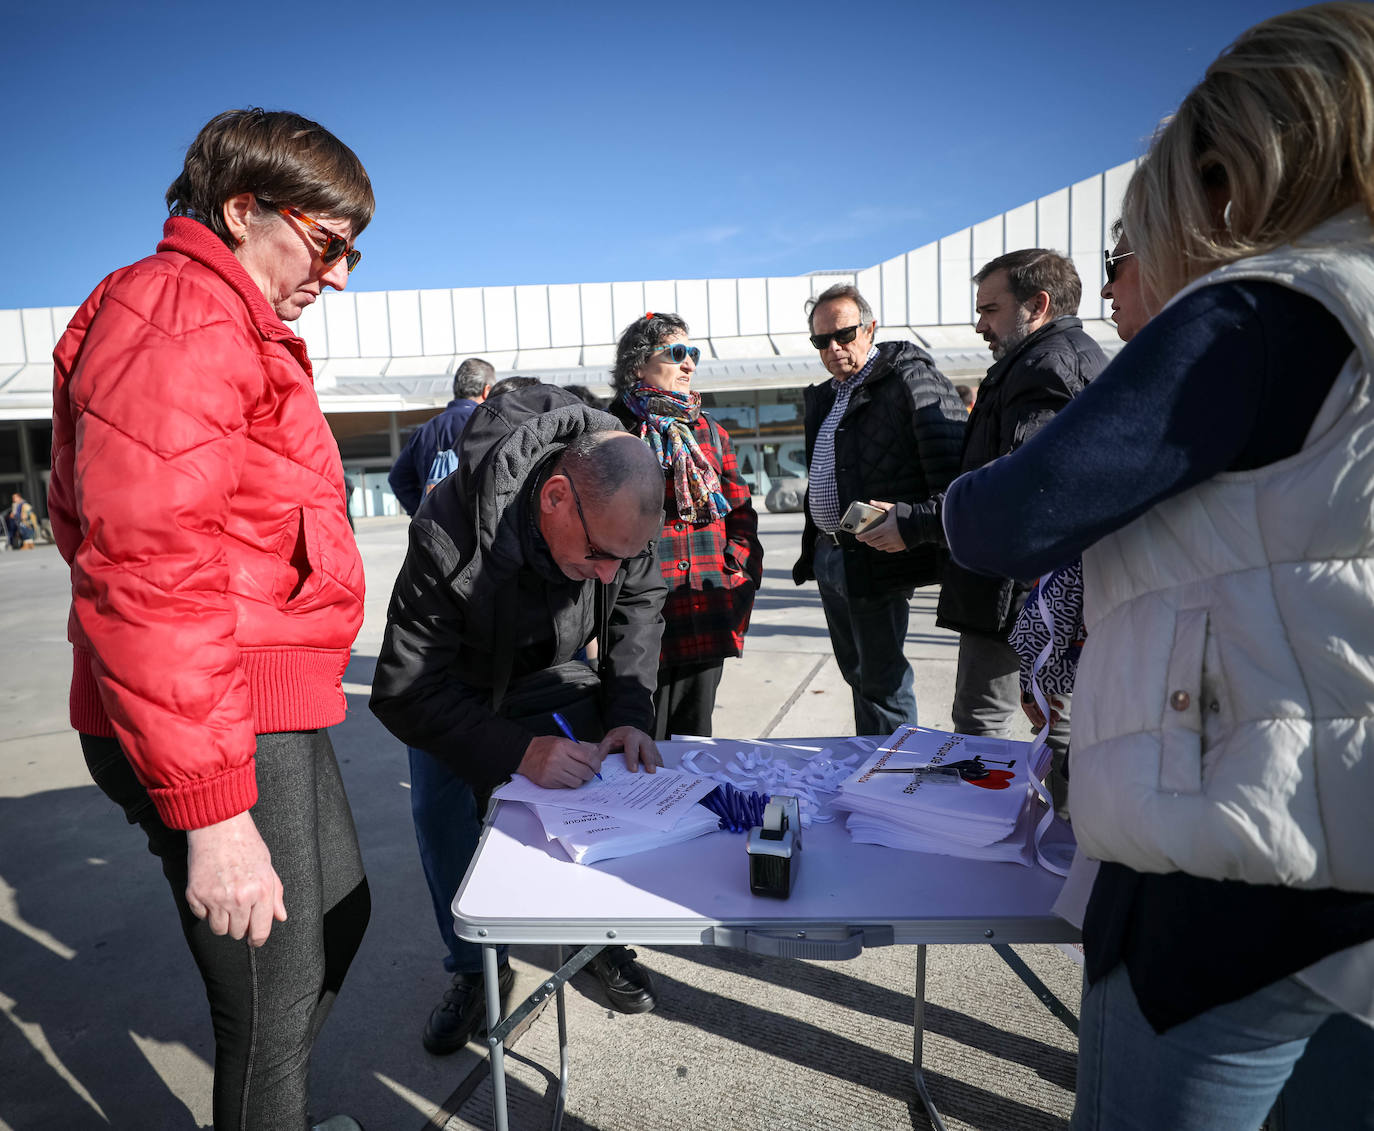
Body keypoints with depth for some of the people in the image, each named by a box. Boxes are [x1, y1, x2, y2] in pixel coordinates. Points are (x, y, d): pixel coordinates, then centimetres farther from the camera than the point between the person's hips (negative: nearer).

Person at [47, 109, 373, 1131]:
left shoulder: (239, 331, 18)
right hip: (217, 731, -11)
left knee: (340, 918, 25)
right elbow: (146, 575, -25)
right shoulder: (176, 321, -15)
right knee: (273, 999, 2)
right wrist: (212, 810, -25)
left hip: (276, 708, 11)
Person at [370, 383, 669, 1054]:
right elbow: (404, 692, -34)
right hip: (457, 691, -2)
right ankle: (476, 969, 19)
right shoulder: (449, 537, -41)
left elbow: (640, 603, -8)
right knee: (449, 824, -10)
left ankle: (604, 937, 20)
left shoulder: (618, 509, -28)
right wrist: (516, 753, -45)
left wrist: (629, 715, -20)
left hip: (555, 679, 3)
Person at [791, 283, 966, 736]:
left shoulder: (908, 377, -10)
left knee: (882, 680, 2)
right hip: (829, 557, 9)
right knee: (855, 672, 20)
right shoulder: (823, 397, 15)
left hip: (876, 560, -8)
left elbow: (951, 459, -17)